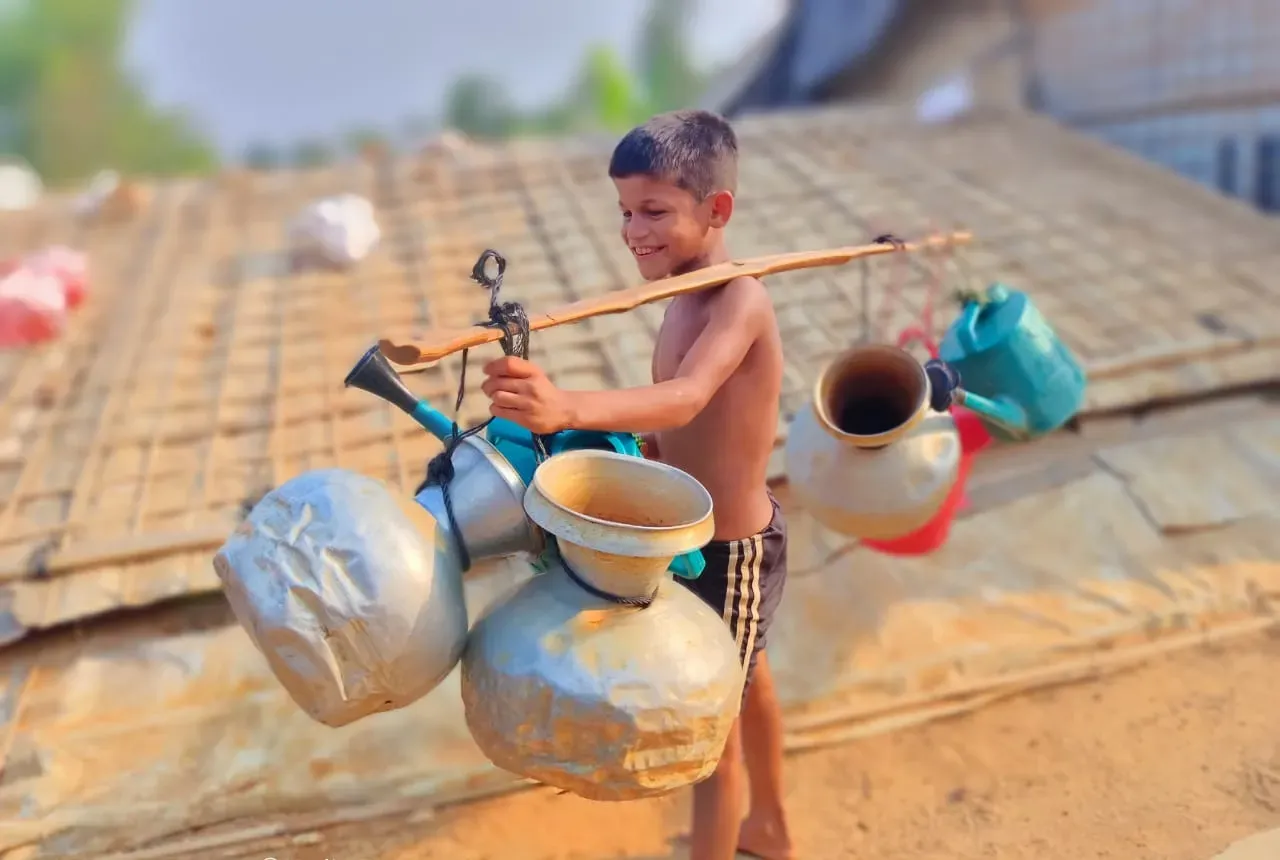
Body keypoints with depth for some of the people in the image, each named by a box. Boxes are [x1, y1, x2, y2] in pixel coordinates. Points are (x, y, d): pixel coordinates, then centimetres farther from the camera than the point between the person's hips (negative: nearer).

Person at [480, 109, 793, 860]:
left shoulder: (740, 300, -27)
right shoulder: (689, 297, 1)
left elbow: (685, 399, -45)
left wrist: (568, 408, -59)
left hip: (730, 552, -10)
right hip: (714, 536, 10)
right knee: (746, 683, 29)